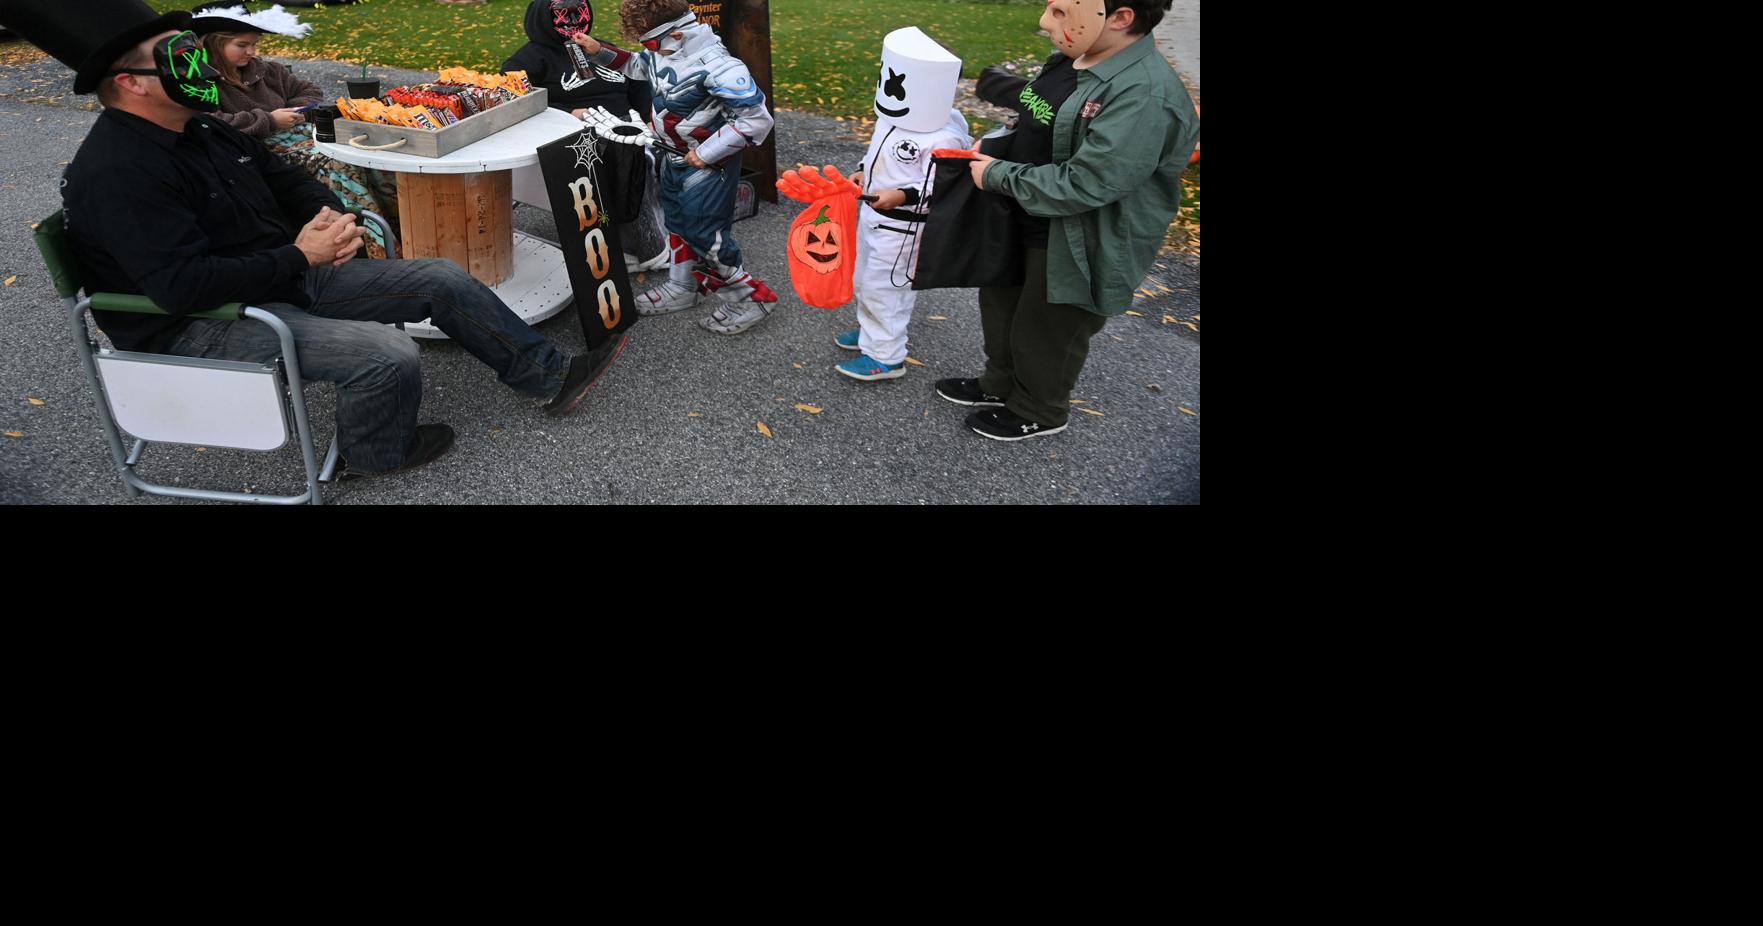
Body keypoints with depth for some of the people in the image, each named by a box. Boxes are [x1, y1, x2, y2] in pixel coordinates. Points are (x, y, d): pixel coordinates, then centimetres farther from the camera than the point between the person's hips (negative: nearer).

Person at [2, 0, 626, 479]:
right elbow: (183, 285, -29)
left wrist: (325, 212, -3)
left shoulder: (202, 132, 8)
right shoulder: (116, 173, -22)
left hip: (280, 277, 10)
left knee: (444, 281, 2)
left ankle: (548, 374, 13)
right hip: (200, 326, -9)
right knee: (389, 356, -29)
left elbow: (282, 176, 21)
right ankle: (374, 455, 3)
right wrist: (299, 256, -23)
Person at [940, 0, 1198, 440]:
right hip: (1023, 222, 9)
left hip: (1074, 248, -9)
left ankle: (1038, 412, 39)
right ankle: (1000, 384, 49)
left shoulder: (1145, 98, -31)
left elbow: (1081, 186, -32)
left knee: (1045, 333, 12)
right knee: (1001, 306, 25)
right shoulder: (1071, 58, -2)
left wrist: (996, 174, -22)